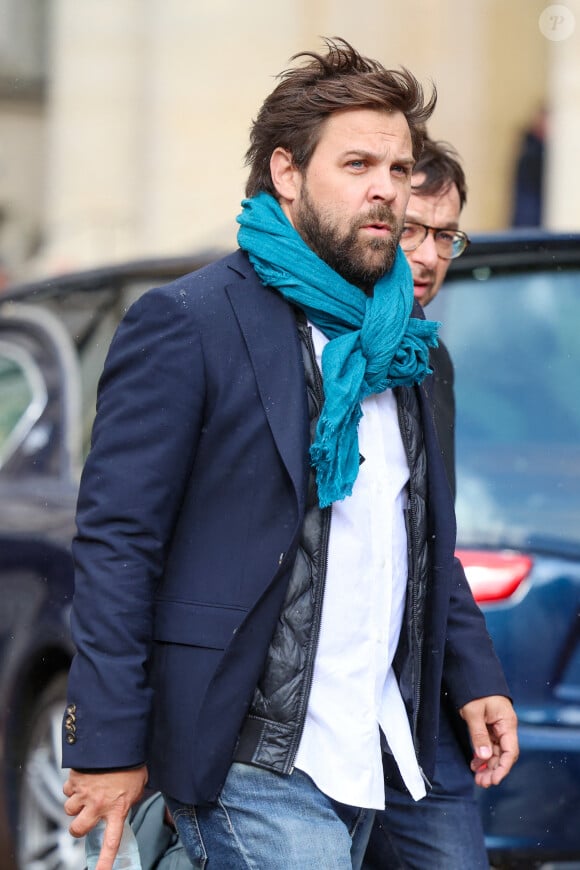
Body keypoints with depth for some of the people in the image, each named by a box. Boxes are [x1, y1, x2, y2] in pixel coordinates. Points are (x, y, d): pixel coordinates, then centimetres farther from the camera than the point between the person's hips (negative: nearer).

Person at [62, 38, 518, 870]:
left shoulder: (393, 334, 14)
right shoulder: (186, 323, -9)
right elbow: (115, 538, -12)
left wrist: (474, 674, 12)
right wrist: (109, 744, -15)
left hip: (368, 753, 7)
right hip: (252, 763, -7)